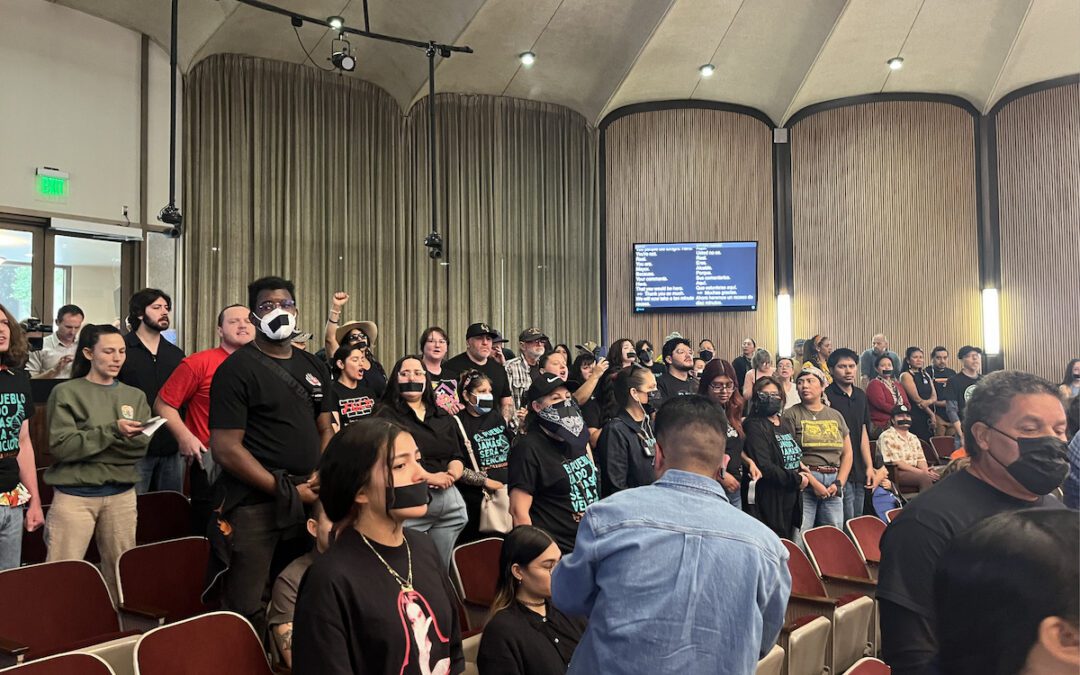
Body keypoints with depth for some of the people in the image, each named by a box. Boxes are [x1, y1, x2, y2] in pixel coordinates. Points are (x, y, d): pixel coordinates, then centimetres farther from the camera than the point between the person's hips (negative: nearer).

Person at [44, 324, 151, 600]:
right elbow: (61, 446, -12)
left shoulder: (135, 396, 10)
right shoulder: (66, 393, -1)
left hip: (121, 494, 4)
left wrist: (86, 444, -13)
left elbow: (141, 446, -1)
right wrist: (112, 432, -21)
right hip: (75, 495, -3)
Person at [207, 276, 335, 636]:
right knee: (247, 609, -1)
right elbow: (226, 448, -12)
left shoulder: (314, 366, 13)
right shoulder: (236, 369, -6)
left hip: (308, 497, 6)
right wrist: (287, 491, -14)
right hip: (253, 502, -5)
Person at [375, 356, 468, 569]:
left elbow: (458, 457, 16)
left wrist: (451, 475, -7)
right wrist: (429, 477, -15)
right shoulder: (387, 415, 1)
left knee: (442, 569, 10)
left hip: (449, 497, 5)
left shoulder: (443, 417, 19)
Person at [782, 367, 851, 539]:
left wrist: (839, 483, 1)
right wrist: (813, 482, -11)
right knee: (800, 537, -8)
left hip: (834, 482, 5)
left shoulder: (836, 416, 16)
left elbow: (847, 453, 14)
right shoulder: (791, 415, 1)